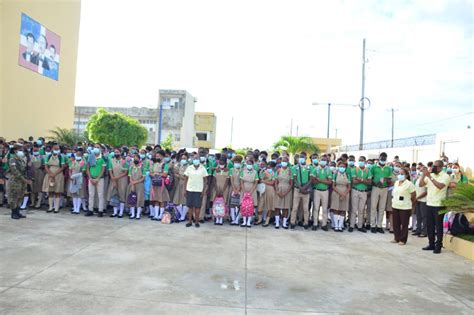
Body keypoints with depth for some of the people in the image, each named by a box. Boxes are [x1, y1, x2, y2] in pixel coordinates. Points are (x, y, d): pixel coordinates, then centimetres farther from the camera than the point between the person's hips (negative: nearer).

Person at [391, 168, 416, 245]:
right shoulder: (396, 182, 10)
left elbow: (414, 196, -6)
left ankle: (403, 240, 11)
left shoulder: (409, 184, -10)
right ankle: (396, 238, 22)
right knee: (395, 223, 10)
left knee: (404, 224, 2)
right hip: (395, 206, 6)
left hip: (405, 207, -6)